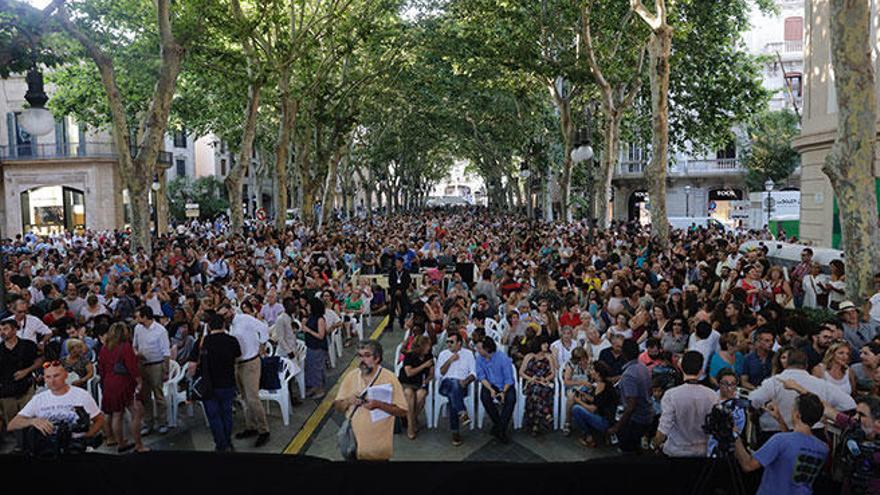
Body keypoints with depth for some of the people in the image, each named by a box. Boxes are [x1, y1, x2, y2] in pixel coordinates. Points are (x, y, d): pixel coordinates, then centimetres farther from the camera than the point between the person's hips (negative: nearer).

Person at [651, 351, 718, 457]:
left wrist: (655, 446, 0)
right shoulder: (712, 396, -12)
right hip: (702, 451, 3)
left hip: (676, 451, -3)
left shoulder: (671, 395, -20)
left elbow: (663, 430, -19)